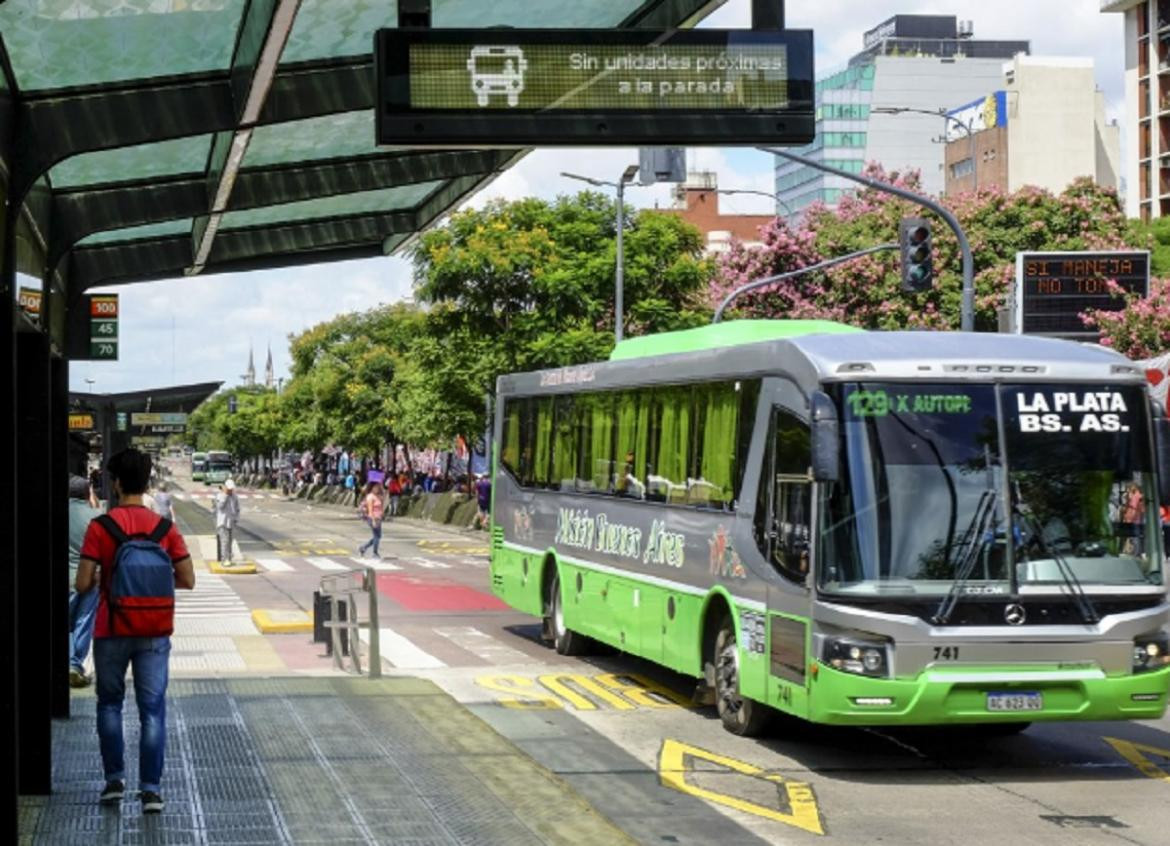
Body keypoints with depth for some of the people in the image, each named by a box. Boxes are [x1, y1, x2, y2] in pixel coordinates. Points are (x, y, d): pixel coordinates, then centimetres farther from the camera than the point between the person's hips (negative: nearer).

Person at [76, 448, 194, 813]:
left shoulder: (100, 527, -8)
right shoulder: (164, 527, -2)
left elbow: (83, 584, -11)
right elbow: (187, 580, -1)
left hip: (111, 630, -1)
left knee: (110, 704, 17)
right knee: (152, 709, 4)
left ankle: (115, 778, 15)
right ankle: (151, 788, 0)